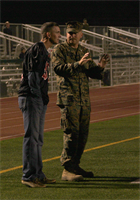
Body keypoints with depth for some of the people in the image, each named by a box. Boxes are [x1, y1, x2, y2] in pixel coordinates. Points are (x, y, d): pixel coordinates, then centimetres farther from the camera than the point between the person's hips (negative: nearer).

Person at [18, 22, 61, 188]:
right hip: (31, 99, -10)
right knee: (31, 137, -10)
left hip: (40, 100, 10)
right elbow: (32, 76, -17)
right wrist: (39, 97, -17)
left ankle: (37, 174, 18)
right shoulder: (36, 50, -12)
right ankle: (28, 176, -8)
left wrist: (44, 98, 14)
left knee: (38, 139, 13)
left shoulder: (44, 52, 20)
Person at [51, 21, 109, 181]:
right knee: (71, 132, -12)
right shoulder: (59, 50, 0)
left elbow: (93, 74, 17)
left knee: (83, 134, 9)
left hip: (84, 98, 7)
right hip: (68, 97, -7)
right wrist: (78, 64, -27)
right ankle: (67, 170, -11)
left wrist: (100, 67, -4)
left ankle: (75, 166, 20)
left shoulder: (84, 51, 19)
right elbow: (58, 68, -16)